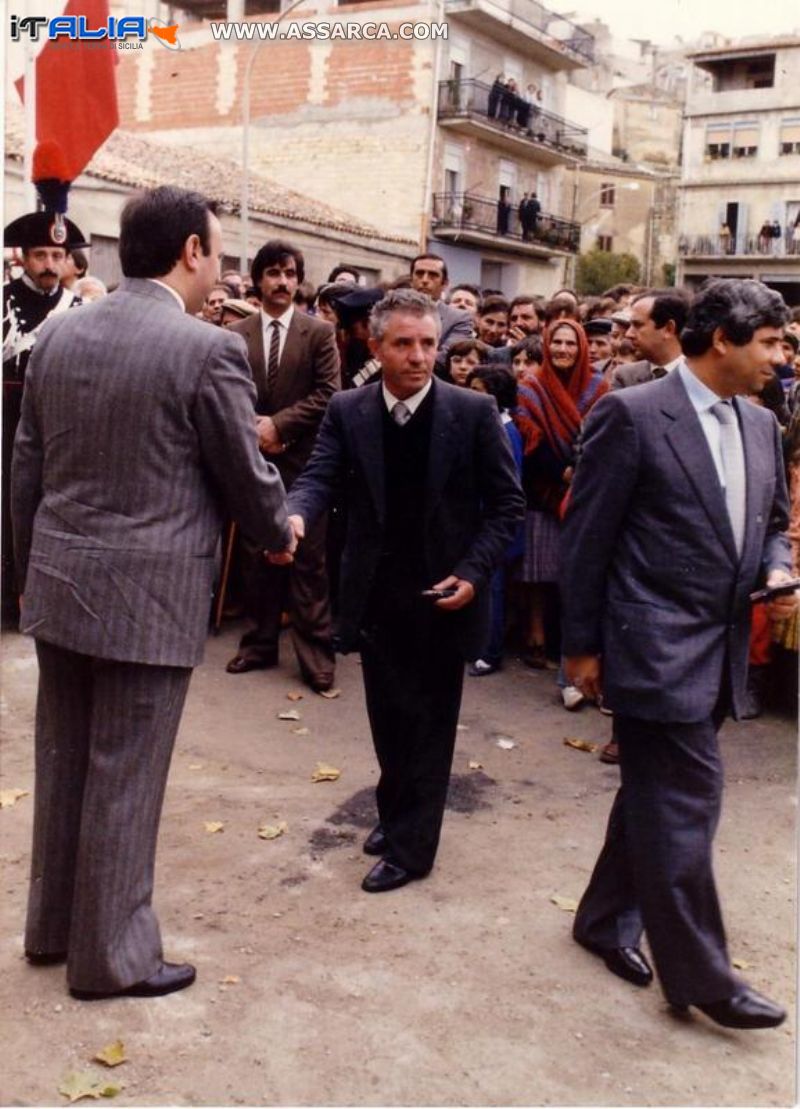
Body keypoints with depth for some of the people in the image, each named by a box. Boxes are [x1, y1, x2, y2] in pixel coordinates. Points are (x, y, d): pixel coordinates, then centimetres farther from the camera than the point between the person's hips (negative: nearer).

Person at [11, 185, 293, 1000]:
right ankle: (112, 955, 21)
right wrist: (281, 534, 13)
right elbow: (247, 477, -7)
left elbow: (26, 471, 10)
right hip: (147, 596, -7)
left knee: (63, 762, 19)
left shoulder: (58, 334, 5)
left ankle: (54, 923, 35)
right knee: (123, 778, 5)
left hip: (59, 584, 7)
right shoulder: (207, 349, -15)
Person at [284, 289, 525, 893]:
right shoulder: (347, 411, -1)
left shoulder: (474, 412, -8)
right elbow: (320, 478, -11)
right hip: (376, 595, 3)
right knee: (388, 717, 17)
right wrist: (296, 516, -34)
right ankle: (396, 812, 39)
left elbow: (507, 503, -5)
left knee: (430, 723, 7)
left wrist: (474, 571, -16)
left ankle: (410, 845, 19)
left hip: (443, 595, -3)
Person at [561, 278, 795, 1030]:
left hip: (720, 651, 8)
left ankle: (606, 919, 36)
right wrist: (582, 644, -7)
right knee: (686, 803, -3)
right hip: (656, 648, -7)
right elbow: (587, 536, -9)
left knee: (656, 795, 18)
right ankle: (698, 973, 12)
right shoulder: (631, 415, -12)